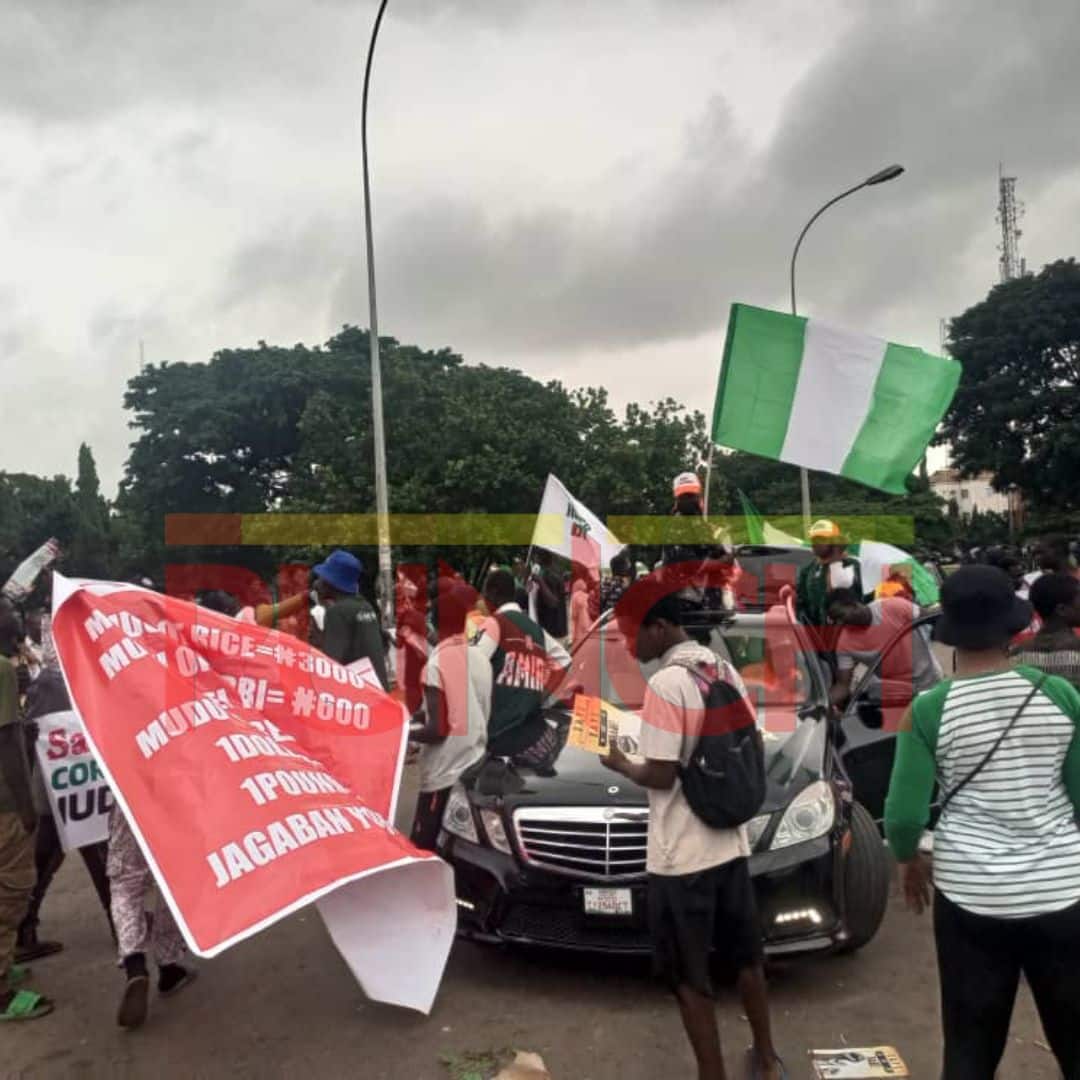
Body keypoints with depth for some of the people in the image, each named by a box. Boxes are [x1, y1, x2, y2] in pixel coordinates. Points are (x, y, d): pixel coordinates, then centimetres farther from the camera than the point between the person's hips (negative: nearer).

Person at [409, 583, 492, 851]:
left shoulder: (436, 664, -15)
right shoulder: (481, 658, 5)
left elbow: (436, 731, -17)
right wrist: (421, 716, 18)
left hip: (444, 775, -7)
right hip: (475, 769, 7)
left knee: (424, 850, 2)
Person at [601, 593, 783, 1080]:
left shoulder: (666, 683, -20)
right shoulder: (727, 670, 4)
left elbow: (660, 776, -19)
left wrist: (620, 764, -2)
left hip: (681, 856, -8)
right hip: (731, 845, 8)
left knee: (689, 976, 7)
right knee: (745, 957, 24)